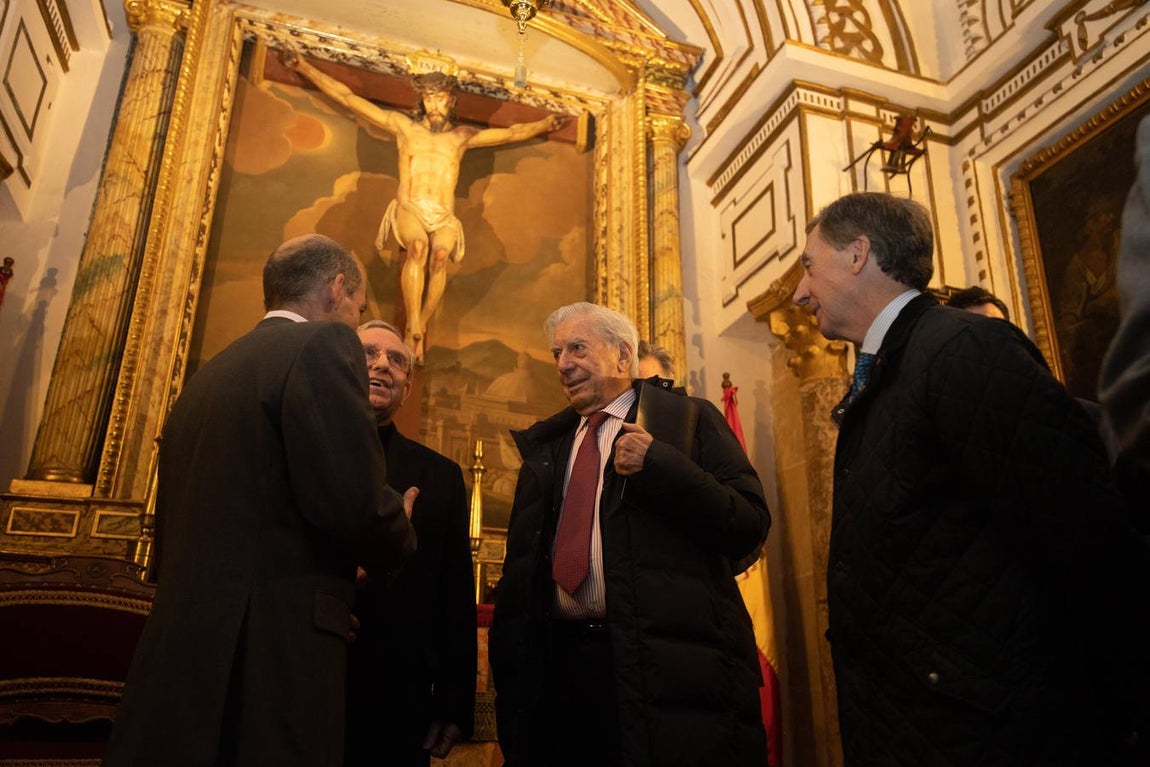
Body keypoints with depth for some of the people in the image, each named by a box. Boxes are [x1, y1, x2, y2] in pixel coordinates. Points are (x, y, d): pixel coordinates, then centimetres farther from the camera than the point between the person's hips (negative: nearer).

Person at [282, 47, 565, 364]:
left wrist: (545, 124, 24)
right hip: (409, 209, -1)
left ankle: (418, 328, -28)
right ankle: (414, 330, -35)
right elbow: (348, 98, 18)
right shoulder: (404, 126, 18)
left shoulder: (462, 136, 23)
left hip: (445, 217, 2)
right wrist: (303, 67, 17)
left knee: (440, 255, -33)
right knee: (419, 246, -36)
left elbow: (512, 133, 30)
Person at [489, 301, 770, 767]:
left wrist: (659, 466, -17)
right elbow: (522, 555, 20)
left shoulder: (690, 420, 2)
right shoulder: (546, 445, 17)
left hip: (671, 664, -4)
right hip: (560, 664, 4)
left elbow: (750, 526, -6)